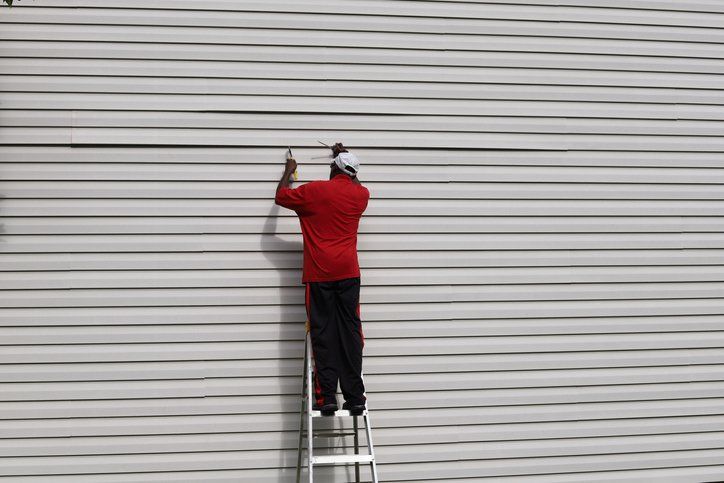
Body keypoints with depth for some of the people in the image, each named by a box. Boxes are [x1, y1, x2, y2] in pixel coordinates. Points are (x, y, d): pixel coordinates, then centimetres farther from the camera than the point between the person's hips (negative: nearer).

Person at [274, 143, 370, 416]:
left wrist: (289, 170, 29)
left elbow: (280, 196, 13)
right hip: (348, 273, 2)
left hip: (319, 275, -2)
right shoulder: (361, 195, 7)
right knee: (350, 333, 3)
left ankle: (327, 397, -3)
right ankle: (354, 397, 3)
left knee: (323, 334, 0)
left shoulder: (314, 191, -2)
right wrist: (345, 157, 45)